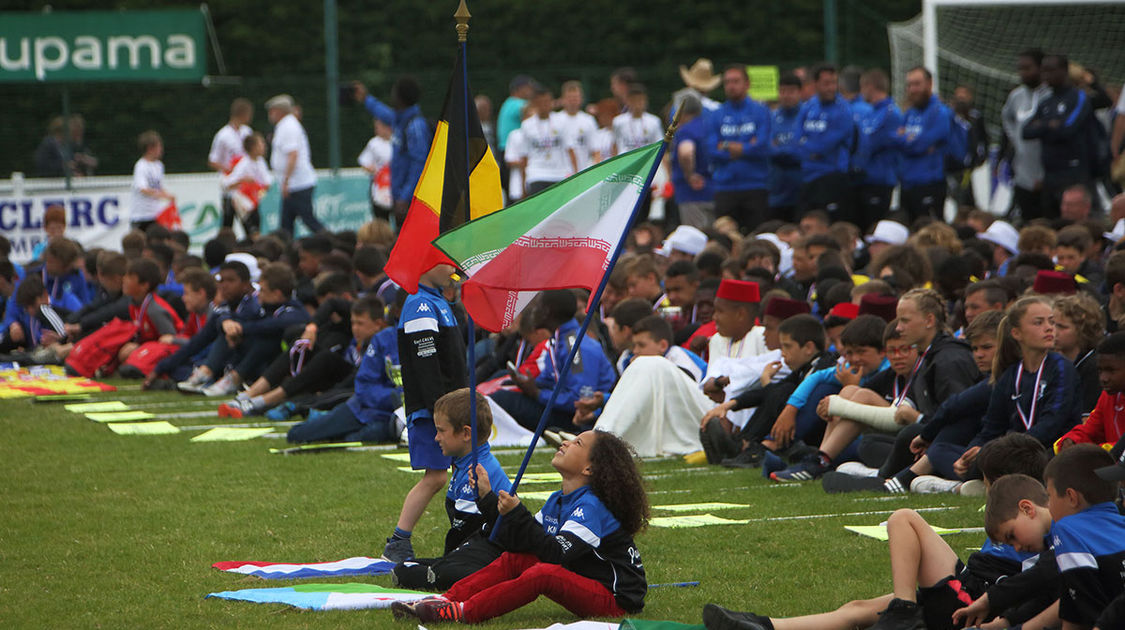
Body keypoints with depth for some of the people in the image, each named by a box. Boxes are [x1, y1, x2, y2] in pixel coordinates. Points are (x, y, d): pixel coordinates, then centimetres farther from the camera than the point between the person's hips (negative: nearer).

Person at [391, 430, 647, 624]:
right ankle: (447, 599, -12)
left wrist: (518, 515, -26)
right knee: (514, 558, 0)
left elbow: (556, 553, -27)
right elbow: (515, 542, 7)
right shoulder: (558, 501, 12)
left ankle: (462, 612, -32)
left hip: (617, 599, -9)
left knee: (543, 573, -31)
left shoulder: (592, 506, -16)